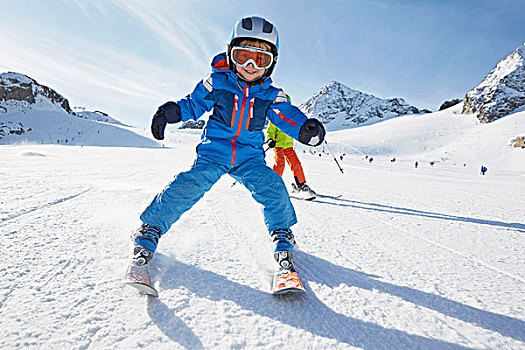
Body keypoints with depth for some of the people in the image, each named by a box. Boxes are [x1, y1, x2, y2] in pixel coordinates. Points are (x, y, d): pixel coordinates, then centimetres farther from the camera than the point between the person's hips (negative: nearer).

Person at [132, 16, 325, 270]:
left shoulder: (270, 95, 1)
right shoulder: (216, 82, -3)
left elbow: (287, 115, -10)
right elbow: (194, 104, 6)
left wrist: (305, 128, -32)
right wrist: (171, 111, -14)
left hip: (250, 158, 2)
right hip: (213, 153, -1)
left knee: (273, 188, -16)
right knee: (189, 186, -20)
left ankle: (282, 236, 9)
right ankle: (150, 229, 1)